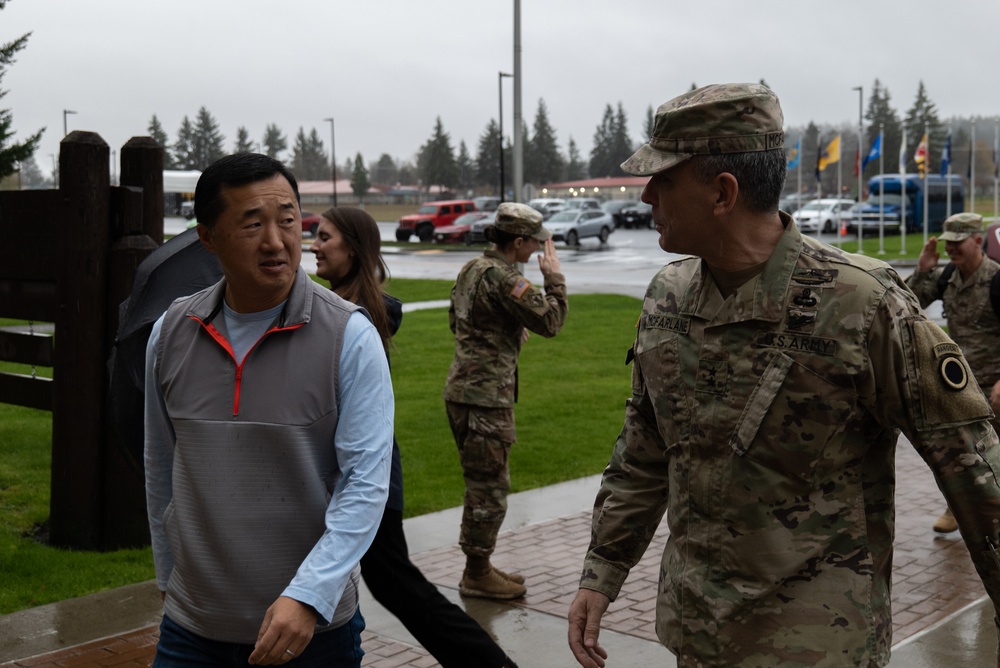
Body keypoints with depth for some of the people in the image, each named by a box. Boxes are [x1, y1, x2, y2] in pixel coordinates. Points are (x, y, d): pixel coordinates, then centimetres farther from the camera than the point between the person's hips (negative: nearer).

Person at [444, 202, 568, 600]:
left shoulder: (472, 269, 11)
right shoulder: (502, 278, -18)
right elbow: (550, 321, -17)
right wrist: (553, 278, -4)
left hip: (462, 389, 10)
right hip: (486, 396, -10)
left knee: (481, 484, 18)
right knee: (490, 488, 1)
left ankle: (479, 568, 29)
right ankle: (477, 575, 11)